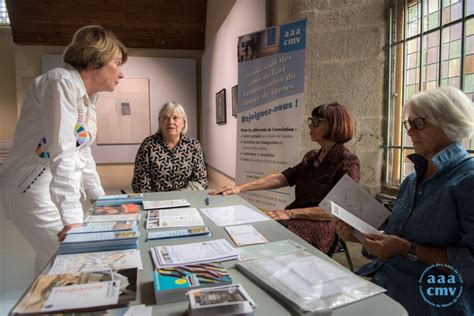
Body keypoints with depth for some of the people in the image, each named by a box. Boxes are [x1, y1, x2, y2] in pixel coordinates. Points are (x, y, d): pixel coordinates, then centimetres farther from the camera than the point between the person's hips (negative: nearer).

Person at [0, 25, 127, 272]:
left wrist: (100, 197, 15)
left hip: (59, 191, 9)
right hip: (33, 190, -9)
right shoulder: (63, 82, -18)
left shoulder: (88, 96, 10)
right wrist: (72, 219, -31)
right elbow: (61, 153, -27)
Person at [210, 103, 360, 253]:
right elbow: (280, 178, 7)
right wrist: (240, 187, -1)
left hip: (319, 229, -6)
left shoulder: (348, 162, -8)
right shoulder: (312, 157, 14)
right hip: (295, 219, 6)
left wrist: (291, 213, -19)